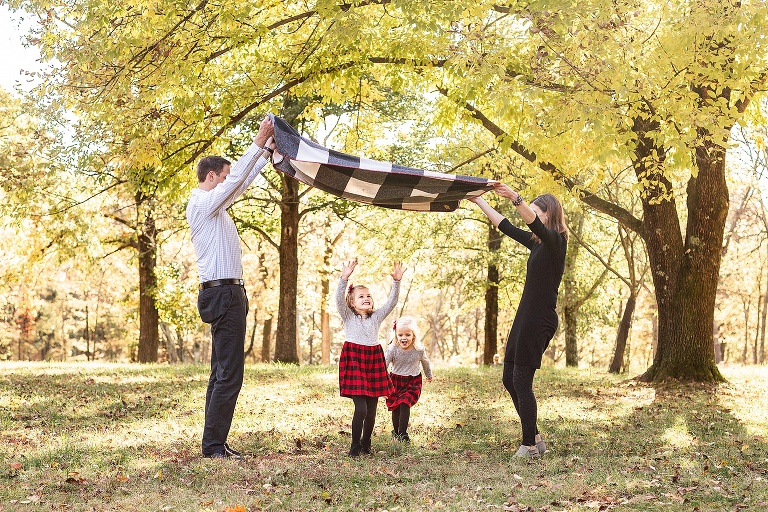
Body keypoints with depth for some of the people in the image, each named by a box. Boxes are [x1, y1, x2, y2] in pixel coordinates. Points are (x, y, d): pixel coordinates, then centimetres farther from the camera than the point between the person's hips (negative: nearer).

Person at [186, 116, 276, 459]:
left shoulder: (213, 203, 19)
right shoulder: (203, 203, -9)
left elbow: (242, 183, 26)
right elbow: (237, 179, -16)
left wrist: (267, 152, 22)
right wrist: (258, 144, -11)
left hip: (225, 293, 11)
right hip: (224, 293, -11)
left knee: (222, 372, 11)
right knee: (229, 374, -11)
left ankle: (215, 442, 14)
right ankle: (214, 445, -9)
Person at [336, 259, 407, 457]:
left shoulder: (376, 317, 12)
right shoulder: (348, 317, 2)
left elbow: (392, 302, 3)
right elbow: (339, 299, -14)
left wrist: (396, 281, -9)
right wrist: (344, 278, -27)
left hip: (374, 361, 4)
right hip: (354, 360, -4)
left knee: (372, 408, 7)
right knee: (361, 407, -13)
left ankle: (366, 443, 23)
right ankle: (355, 445, 2)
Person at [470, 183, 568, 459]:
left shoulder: (555, 240, -10)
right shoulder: (537, 243, 15)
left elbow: (534, 222, -32)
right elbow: (505, 226, 23)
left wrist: (516, 199, -47)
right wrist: (478, 201, 24)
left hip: (539, 319, -9)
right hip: (526, 317, 9)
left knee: (521, 381, -6)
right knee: (510, 378, 11)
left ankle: (529, 445, 3)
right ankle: (535, 438, 18)